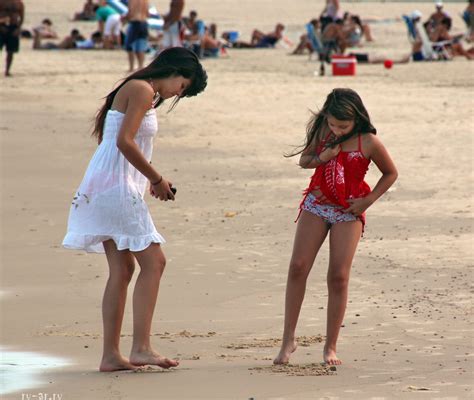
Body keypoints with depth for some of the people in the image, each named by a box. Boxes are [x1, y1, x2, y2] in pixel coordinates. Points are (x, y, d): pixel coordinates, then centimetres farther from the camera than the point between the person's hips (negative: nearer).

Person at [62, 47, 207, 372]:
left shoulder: (145, 94, 20)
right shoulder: (142, 90, -10)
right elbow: (125, 141, -20)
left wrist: (153, 182, 10)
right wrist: (157, 179, -11)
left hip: (104, 188, 10)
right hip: (116, 187, -10)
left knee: (122, 268, 8)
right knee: (153, 261, -10)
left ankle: (111, 355, 6)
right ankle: (141, 347, -14)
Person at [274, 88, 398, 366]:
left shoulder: (368, 142, -12)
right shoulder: (322, 129, -2)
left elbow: (391, 173, 2)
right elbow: (303, 160, 10)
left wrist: (368, 200, -8)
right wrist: (321, 158, -13)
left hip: (348, 212, -3)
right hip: (316, 204, 3)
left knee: (339, 277, -7)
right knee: (298, 267, -6)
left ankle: (331, 347, 2)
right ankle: (289, 338, 1)